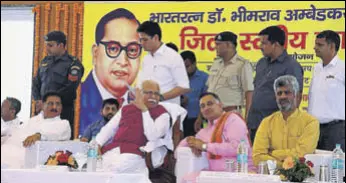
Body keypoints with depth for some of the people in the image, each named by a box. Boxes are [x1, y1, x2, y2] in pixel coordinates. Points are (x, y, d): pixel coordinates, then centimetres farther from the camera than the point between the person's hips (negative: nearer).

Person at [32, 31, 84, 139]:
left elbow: (69, 89, -14)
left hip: (63, 111, -6)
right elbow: (36, 83, 18)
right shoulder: (45, 61, 16)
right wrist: (38, 100, -1)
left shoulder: (73, 64, -4)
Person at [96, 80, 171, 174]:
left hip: (134, 154, -4)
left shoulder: (162, 114, 8)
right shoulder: (126, 109, 23)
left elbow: (152, 136, -9)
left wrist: (144, 110, -8)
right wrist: (97, 144, 3)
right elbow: (108, 128, 21)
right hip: (111, 150, 4)